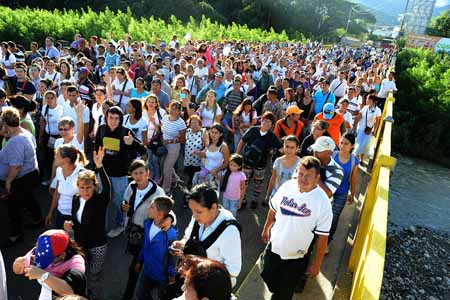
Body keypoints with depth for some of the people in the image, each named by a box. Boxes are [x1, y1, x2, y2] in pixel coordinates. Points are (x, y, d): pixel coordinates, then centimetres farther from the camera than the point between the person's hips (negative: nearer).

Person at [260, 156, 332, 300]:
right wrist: (266, 229, 15)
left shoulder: (323, 202, -24)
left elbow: (322, 237, -16)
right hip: (274, 247, 4)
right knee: (268, 278, 27)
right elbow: (273, 209, 3)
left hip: (296, 258, -3)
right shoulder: (287, 186, -14)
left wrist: (316, 264, -10)